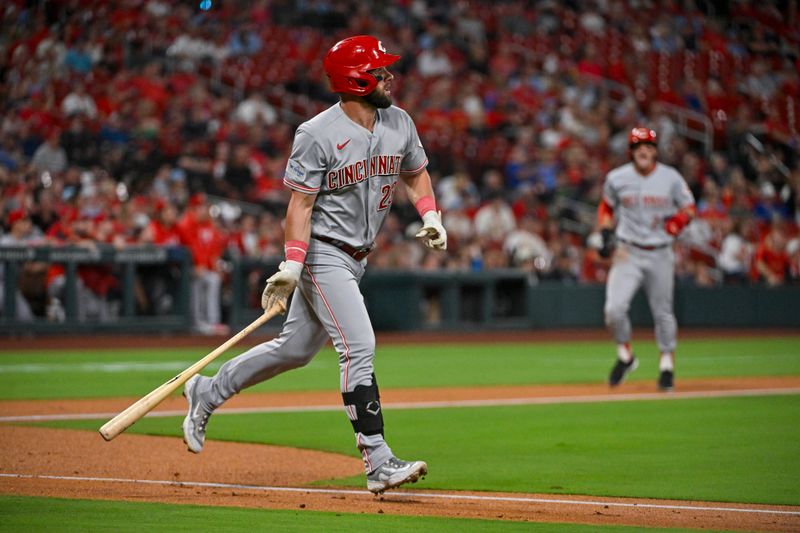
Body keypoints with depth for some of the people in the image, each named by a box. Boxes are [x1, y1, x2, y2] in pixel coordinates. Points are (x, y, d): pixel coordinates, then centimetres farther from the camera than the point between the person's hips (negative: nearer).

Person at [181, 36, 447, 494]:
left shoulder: (399, 123, 4)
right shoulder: (318, 135, -17)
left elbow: (416, 173, 18)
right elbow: (301, 202, -16)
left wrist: (431, 218, 0)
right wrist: (292, 264, -25)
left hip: (357, 258, 8)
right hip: (323, 255, -8)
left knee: (295, 350, 14)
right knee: (359, 348, -16)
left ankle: (208, 392, 32)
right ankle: (379, 465, -16)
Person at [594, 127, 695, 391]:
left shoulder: (671, 178, -3)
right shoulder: (617, 178, 0)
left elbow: (689, 209, 5)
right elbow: (606, 207, 15)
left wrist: (675, 223, -17)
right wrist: (606, 235, 0)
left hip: (660, 255, 0)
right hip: (627, 253, 0)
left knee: (662, 311, 7)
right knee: (614, 309, -15)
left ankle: (667, 364, 22)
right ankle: (625, 356, 9)